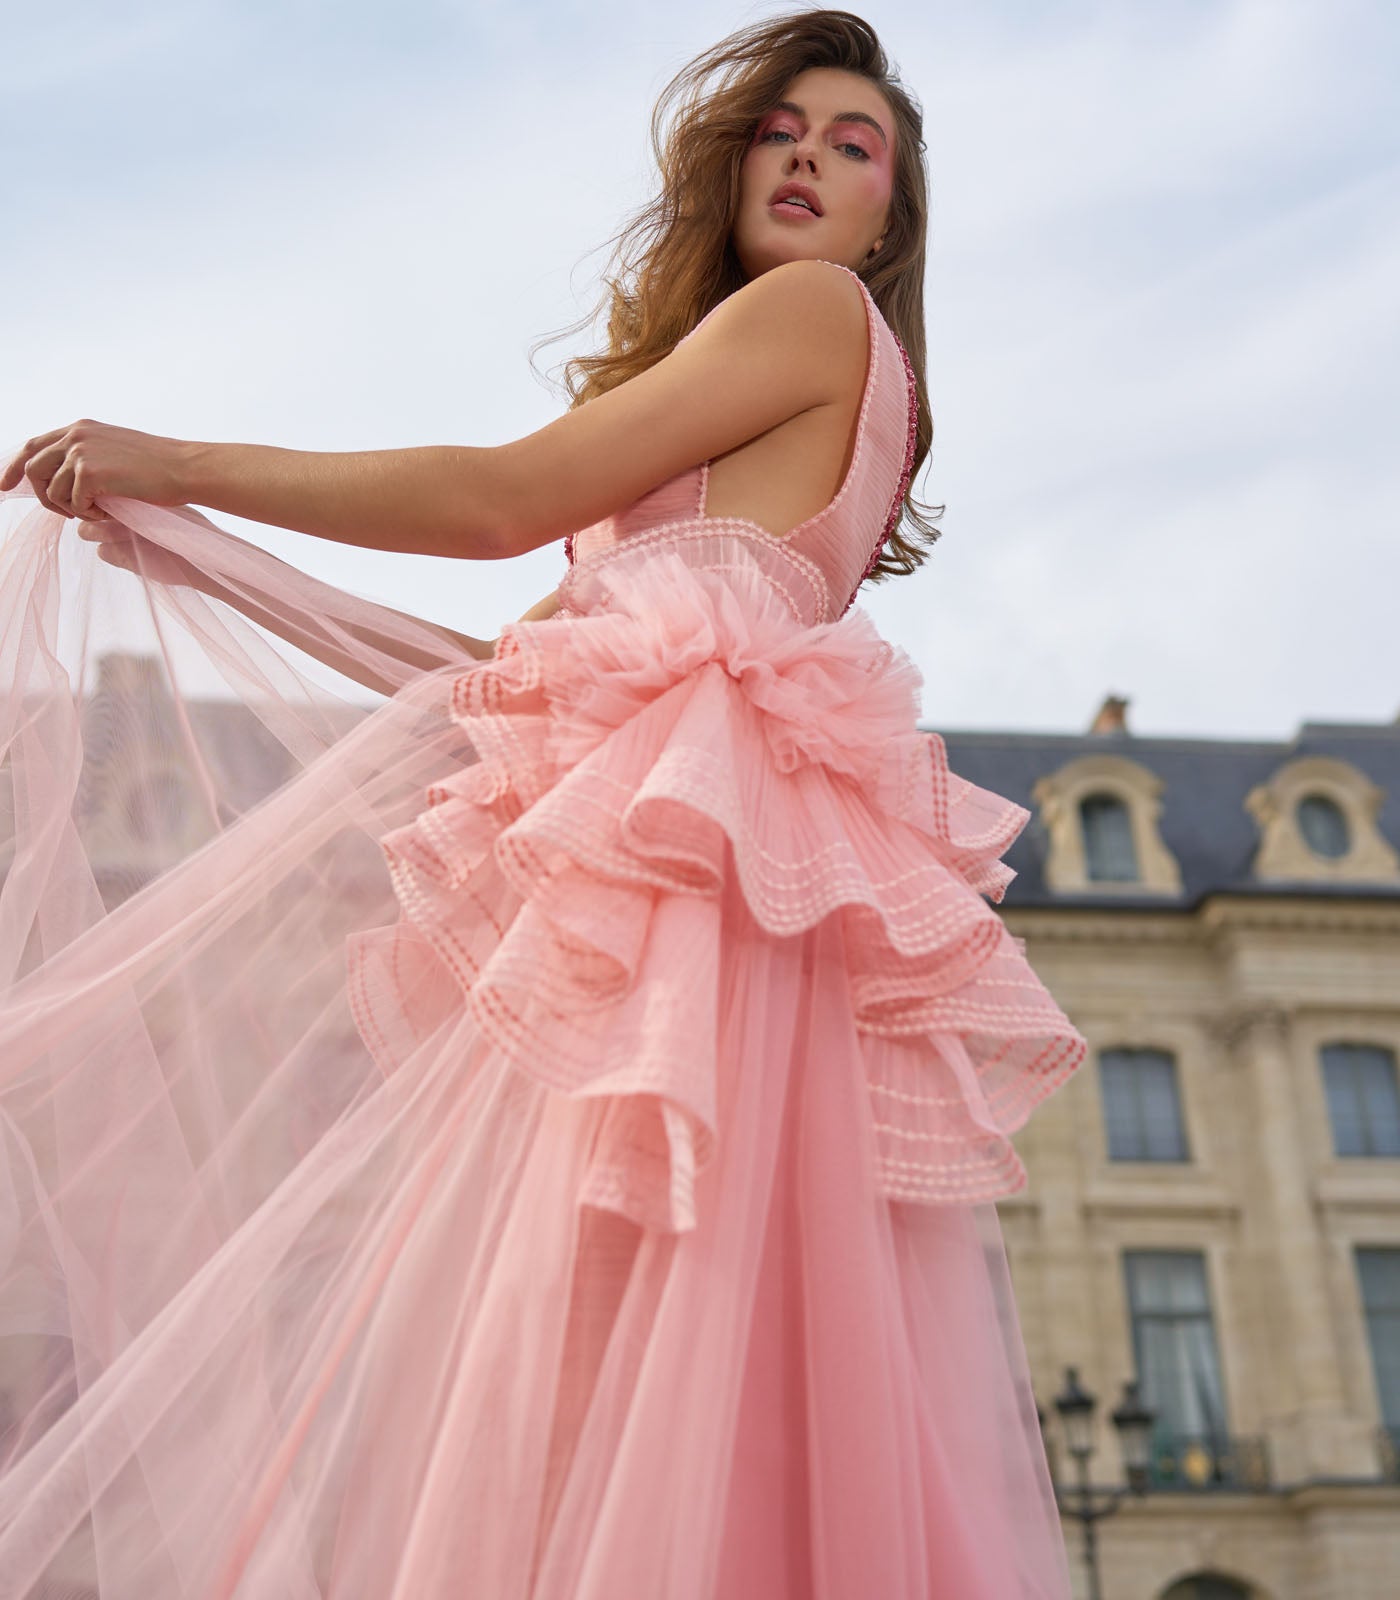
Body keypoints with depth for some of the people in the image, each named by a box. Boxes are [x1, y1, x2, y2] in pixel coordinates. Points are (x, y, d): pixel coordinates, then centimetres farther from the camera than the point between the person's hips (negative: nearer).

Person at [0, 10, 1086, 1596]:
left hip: (690, 824, -9)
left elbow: (505, 495, 0)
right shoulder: (747, 442, 32)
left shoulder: (819, 311, 8)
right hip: (650, 828, 9)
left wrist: (187, 464, 8)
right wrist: (191, 559, 27)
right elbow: (539, 640, 23)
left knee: (597, 1324, -17)